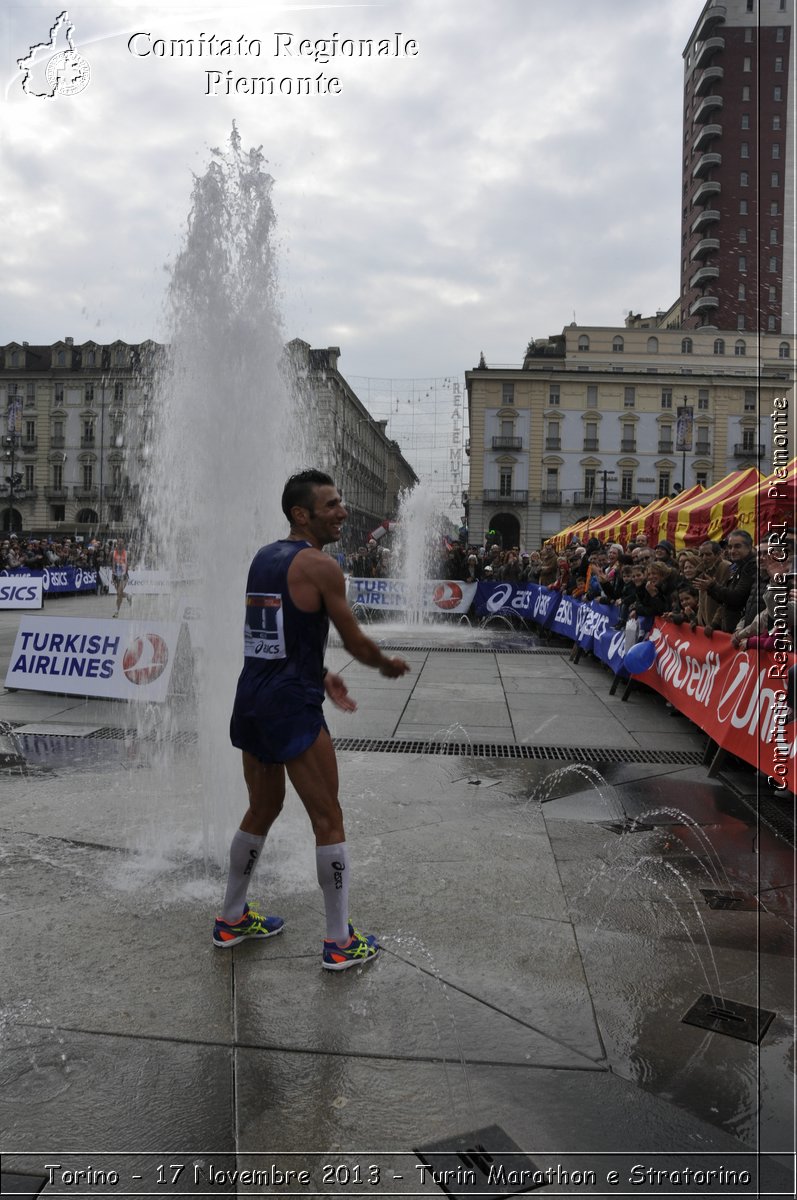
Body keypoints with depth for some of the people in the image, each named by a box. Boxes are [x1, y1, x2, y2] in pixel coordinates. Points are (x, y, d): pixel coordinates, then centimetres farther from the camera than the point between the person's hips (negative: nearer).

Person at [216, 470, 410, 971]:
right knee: (328, 820, 4)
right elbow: (355, 640, -7)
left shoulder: (263, 557, 12)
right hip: (292, 705, -8)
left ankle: (232, 919, 35)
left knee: (263, 809, 23)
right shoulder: (320, 565, -12)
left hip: (251, 699, 8)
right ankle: (341, 942, 13)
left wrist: (321, 675, 25)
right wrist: (390, 665, 12)